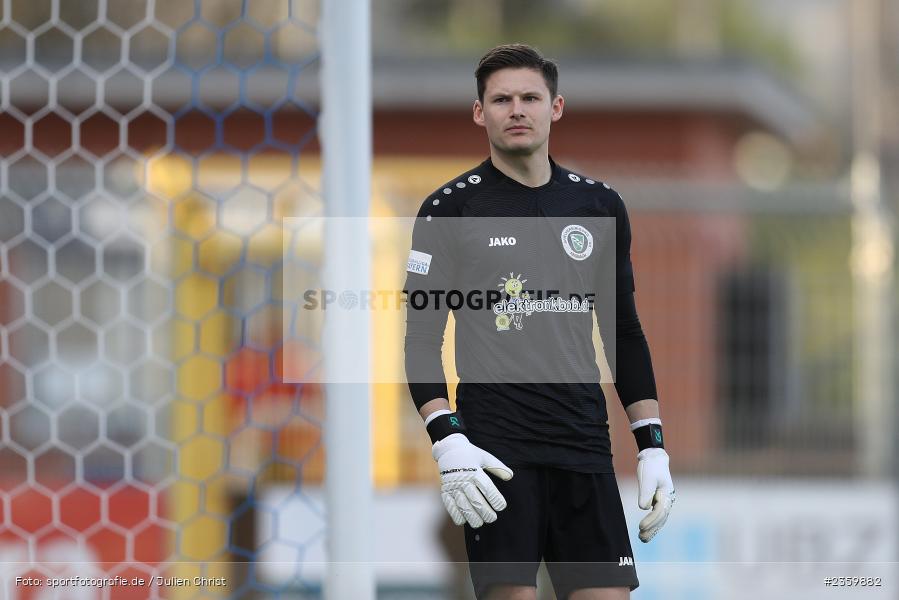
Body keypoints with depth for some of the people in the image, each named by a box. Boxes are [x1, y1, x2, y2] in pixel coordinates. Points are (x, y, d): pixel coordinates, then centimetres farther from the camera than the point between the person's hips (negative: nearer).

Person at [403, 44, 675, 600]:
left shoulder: (600, 205, 12)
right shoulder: (450, 209, 1)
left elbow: (626, 333, 17)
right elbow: (422, 339, -1)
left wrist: (652, 445, 9)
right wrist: (447, 441, -14)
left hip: (585, 448, 3)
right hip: (495, 446, -3)